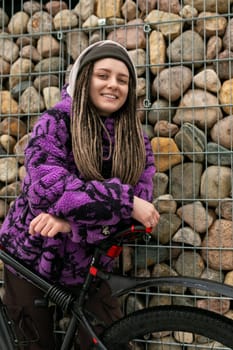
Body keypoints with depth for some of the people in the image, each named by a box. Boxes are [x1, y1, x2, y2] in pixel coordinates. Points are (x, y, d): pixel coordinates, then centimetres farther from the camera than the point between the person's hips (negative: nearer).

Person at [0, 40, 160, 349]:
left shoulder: (137, 140, -2)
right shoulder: (56, 121, -13)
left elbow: (140, 198, -13)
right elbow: (45, 186, -27)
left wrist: (73, 218, -27)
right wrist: (125, 200, -29)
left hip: (86, 265, 3)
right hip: (32, 257, -2)